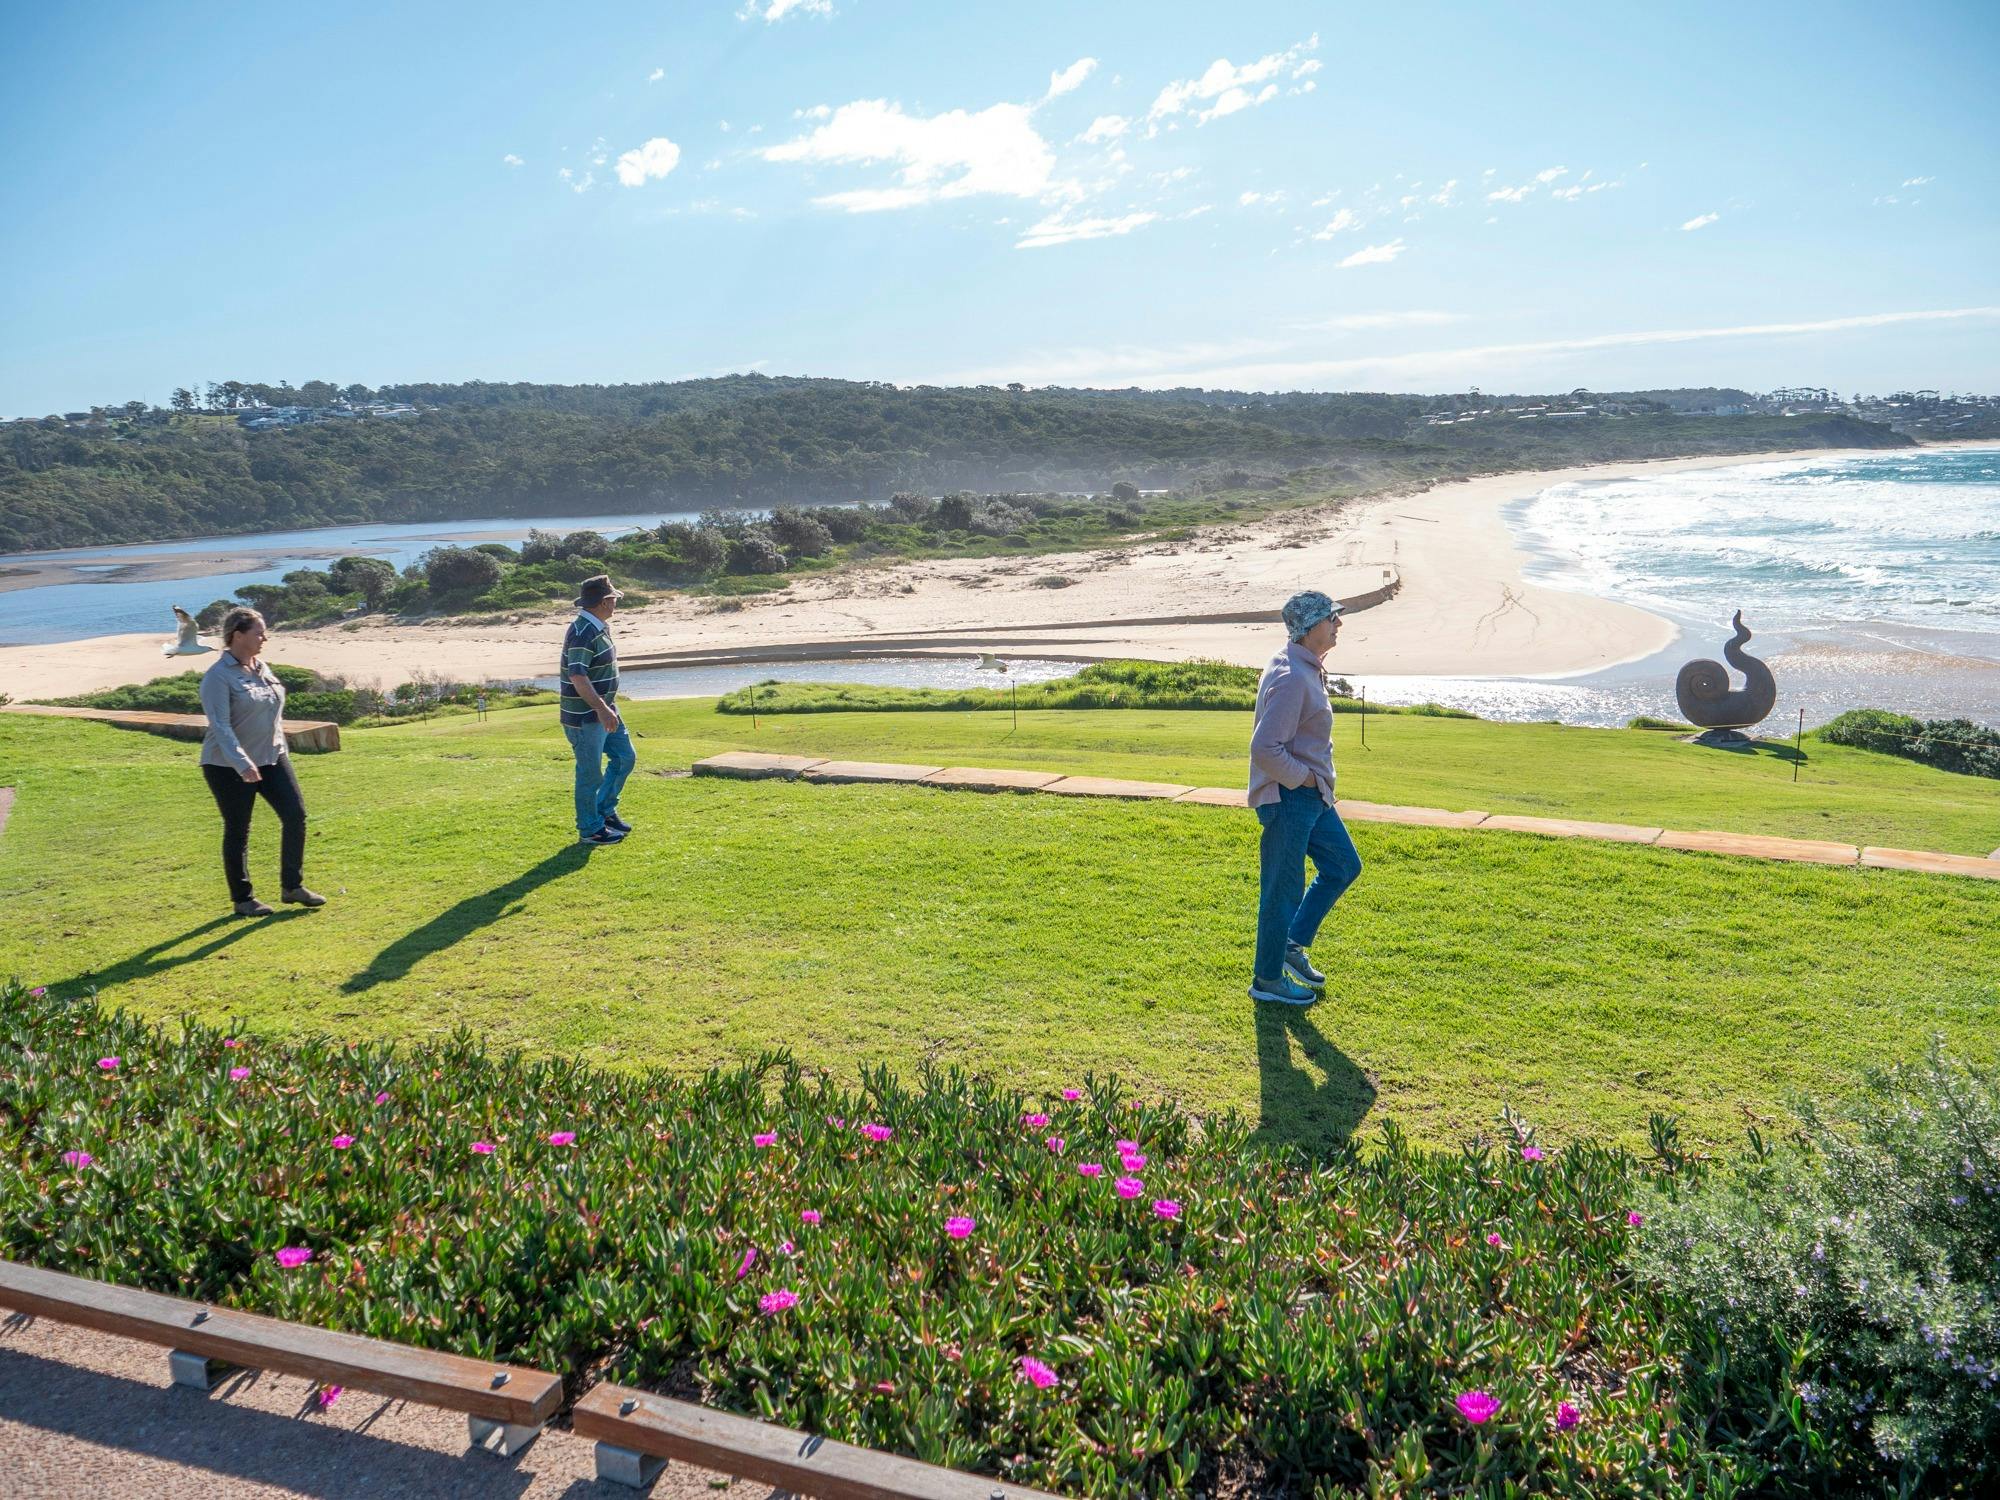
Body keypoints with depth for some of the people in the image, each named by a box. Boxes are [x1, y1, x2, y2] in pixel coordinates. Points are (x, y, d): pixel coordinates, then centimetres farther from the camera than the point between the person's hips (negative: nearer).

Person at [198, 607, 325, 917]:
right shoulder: (218, 677, -16)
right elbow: (220, 726, -24)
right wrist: (242, 764, -34)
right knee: (238, 832, 4)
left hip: (272, 758, 7)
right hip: (230, 767, -7)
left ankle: (292, 887, 14)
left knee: (296, 815, 1)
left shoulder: (261, 667, 8)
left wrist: (281, 749, 19)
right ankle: (243, 899, 16)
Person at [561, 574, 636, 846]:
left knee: (625, 757, 17)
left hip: (604, 710, 10)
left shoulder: (600, 628, 9)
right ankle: (590, 830, 12)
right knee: (590, 773, 0)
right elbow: (578, 677, -31)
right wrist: (601, 709, -37)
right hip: (584, 717, -10)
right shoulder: (582, 633, -22)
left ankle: (605, 811, 31)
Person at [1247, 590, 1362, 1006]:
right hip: (1288, 798, -10)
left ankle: (1294, 946, 27)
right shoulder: (1291, 677, -23)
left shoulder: (1307, 668, 10)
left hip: (1311, 795, 10)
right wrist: (1304, 777, -16)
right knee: (1283, 889, 1)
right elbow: (1265, 748, -29)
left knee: (1343, 865, 19)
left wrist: (1318, 779, 16)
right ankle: (1268, 980, 15)